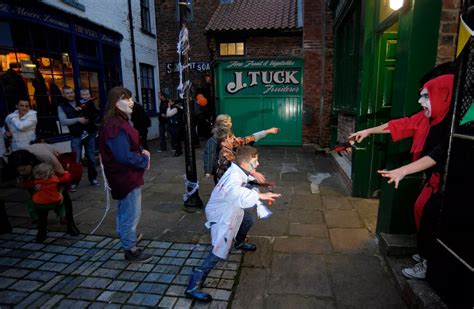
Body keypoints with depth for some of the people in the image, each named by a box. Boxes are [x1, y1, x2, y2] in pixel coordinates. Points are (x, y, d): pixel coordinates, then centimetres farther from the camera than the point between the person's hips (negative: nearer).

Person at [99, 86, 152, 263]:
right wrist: (145, 161, -14)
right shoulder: (115, 126, -24)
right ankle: (131, 250, 19)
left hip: (126, 175, 11)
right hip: (127, 176, -11)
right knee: (132, 214, 2)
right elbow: (125, 156, -28)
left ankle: (127, 242, 43)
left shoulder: (119, 122, 9)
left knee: (125, 212, 24)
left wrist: (142, 153, -2)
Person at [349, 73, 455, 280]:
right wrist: (369, 131, 6)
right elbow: (401, 125, 2)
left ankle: (427, 265, 14)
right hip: (434, 176, 8)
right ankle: (426, 256, 29)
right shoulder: (428, 117, -5)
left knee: (427, 213, -4)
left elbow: (439, 154, -39)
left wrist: (402, 170, -49)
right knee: (422, 208, 12)